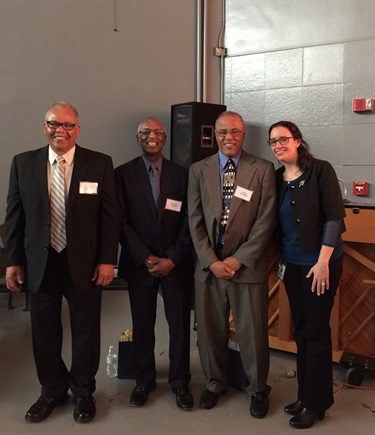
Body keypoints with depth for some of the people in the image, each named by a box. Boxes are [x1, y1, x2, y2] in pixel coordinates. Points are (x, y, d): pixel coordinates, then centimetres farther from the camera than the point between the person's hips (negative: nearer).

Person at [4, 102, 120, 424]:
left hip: (84, 263, -1)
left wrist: (107, 260, -8)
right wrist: (13, 260, 1)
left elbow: (110, 215, -3)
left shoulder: (100, 164, -4)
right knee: (44, 332, 13)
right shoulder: (23, 163, 2)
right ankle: (53, 390, 35)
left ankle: (83, 392, 33)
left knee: (86, 330, 12)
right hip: (40, 263, 2)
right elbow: (15, 215, 4)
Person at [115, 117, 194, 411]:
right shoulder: (123, 174, 1)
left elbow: (189, 222, 0)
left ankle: (180, 382, 22)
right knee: (142, 326, 9)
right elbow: (121, 221, -4)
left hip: (176, 263, 1)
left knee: (180, 325, 6)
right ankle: (144, 381, 26)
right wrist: (145, 258, -11)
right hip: (139, 263, 0)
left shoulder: (181, 174, 4)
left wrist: (172, 259, -10)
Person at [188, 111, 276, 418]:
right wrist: (211, 261, -8)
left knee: (253, 332, 7)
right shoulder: (198, 170, 5)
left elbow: (266, 221, -5)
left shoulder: (263, 170, -1)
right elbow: (195, 220, 2)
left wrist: (238, 259, -11)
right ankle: (215, 382, 34)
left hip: (248, 266, -2)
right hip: (209, 265, 2)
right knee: (210, 330, 12)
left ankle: (258, 390, 29)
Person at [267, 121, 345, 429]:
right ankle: (305, 395, 27)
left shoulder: (320, 170, -10)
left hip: (320, 262, -6)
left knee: (316, 331, 2)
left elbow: (334, 217, -14)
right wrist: (280, 258, 6)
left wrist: (323, 261, -17)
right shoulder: (276, 177, 6)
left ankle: (316, 402, 15)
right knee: (301, 330, 13)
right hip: (292, 264, 6)